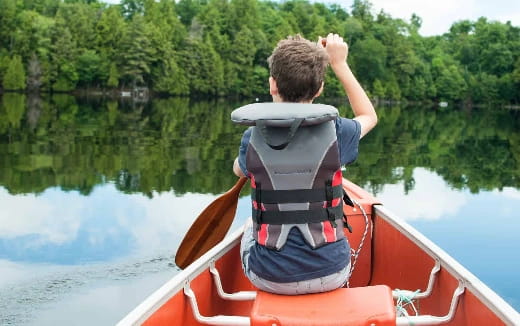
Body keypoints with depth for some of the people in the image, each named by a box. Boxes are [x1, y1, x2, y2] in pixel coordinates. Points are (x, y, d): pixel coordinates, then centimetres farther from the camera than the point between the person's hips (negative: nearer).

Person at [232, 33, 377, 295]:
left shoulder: (254, 138, -12)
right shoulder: (336, 132, -12)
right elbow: (369, 116, 14)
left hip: (271, 279, 0)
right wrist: (339, 64, 15)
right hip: (331, 274, 1)